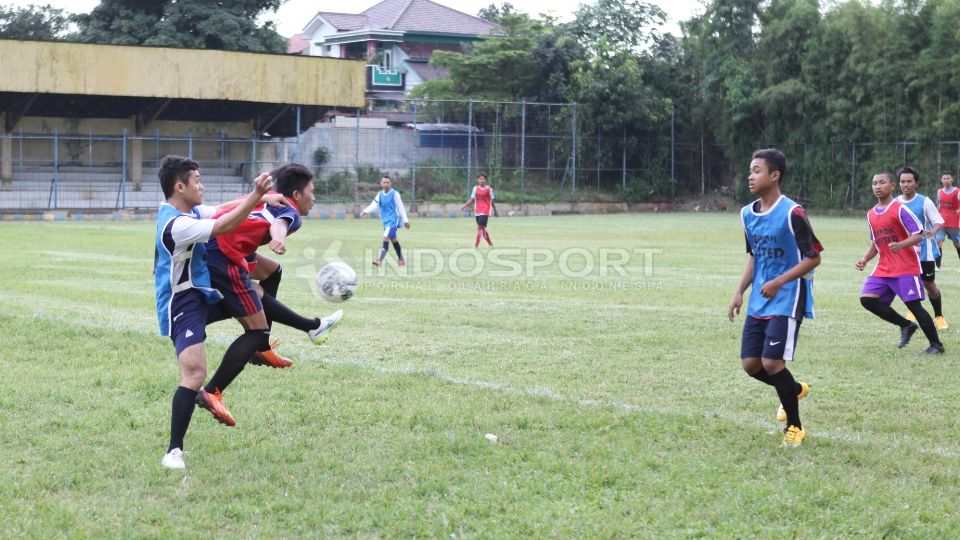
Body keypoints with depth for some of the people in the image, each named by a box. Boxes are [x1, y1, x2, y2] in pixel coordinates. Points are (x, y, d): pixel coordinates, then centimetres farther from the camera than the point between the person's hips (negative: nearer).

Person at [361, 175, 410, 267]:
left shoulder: (395, 194, -7)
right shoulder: (380, 194, 8)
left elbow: (400, 207, -5)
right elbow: (374, 205, -1)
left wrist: (405, 220, -2)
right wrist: (366, 211, -19)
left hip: (393, 220, -7)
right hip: (385, 221, 7)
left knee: (386, 238, -20)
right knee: (393, 239, 15)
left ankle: (380, 260, -26)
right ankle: (401, 259, 27)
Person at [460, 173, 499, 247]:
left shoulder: (489, 189, -1)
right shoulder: (475, 188, 7)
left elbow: (492, 201, 7)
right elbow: (472, 199, 9)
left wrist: (495, 211, 13)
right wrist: (464, 205, -5)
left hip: (485, 212, -5)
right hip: (477, 212, 5)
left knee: (480, 227, -15)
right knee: (482, 228, 12)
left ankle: (476, 245, -18)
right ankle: (490, 243, 29)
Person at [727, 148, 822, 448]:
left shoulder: (792, 213, -16)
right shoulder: (748, 213, 6)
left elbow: (813, 257, -13)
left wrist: (779, 282, -22)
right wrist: (739, 292, 8)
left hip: (787, 300, -7)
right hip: (759, 302, 7)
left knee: (772, 362, -13)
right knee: (750, 364, 4)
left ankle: (794, 426, 7)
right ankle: (795, 389, 34)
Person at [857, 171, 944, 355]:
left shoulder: (900, 209, -10)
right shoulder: (871, 214, 11)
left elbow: (917, 235, -15)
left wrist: (901, 245, -33)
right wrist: (865, 259, 4)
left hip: (906, 267, -7)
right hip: (883, 268, 7)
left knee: (914, 305, -9)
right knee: (867, 299, -6)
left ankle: (936, 345, 7)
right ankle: (906, 326, 10)